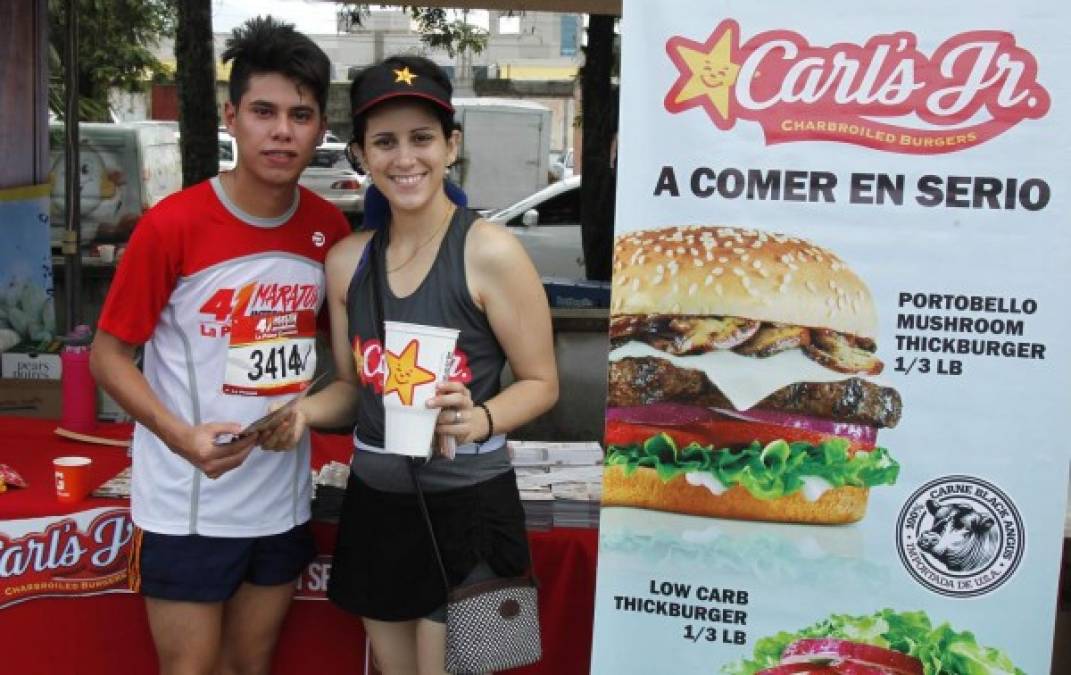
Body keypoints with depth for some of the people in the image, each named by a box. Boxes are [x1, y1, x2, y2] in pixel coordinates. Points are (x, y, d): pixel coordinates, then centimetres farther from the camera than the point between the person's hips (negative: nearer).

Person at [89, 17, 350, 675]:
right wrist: (183, 438, -23)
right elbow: (109, 354, -9)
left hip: (283, 500, 4)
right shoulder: (172, 224, -16)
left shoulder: (330, 227, -3)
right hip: (186, 506, -4)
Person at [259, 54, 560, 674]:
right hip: (374, 502, 6)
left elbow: (541, 383, -8)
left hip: (466, 506, -5)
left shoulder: (489, 251, -14)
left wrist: (478, 421, -27)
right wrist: (304, 413, -6)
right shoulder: (348, 260, 3)